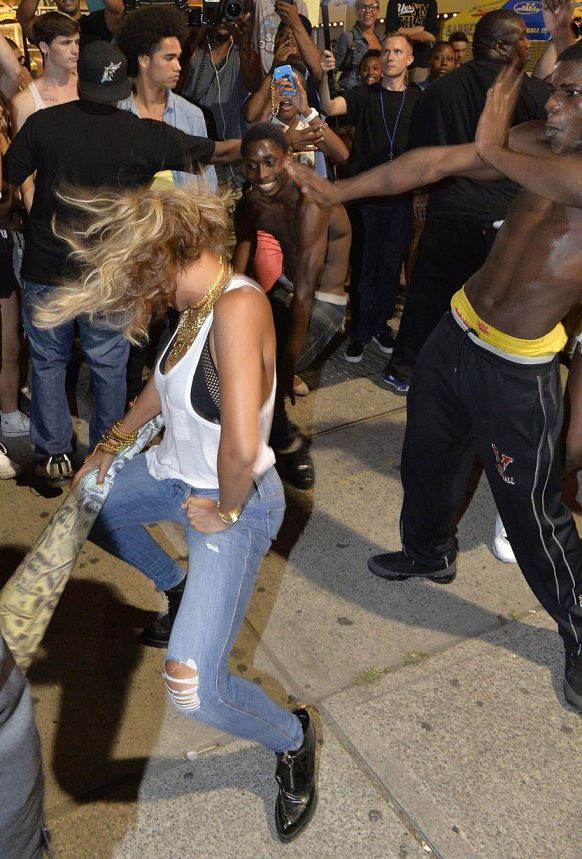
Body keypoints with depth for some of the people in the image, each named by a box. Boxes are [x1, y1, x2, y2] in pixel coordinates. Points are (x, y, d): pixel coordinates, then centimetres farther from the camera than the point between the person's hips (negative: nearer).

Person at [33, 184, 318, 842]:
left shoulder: (238, 307, -33)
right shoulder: (195, 300, -4)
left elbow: (241, 446, -42)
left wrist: (224, 511, -23)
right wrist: (110, 444, 18)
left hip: (234, 503, -9)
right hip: (173, 473, 9)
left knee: (194, 690, -18)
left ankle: (292, 739, 15)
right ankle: (178, 588, 53)